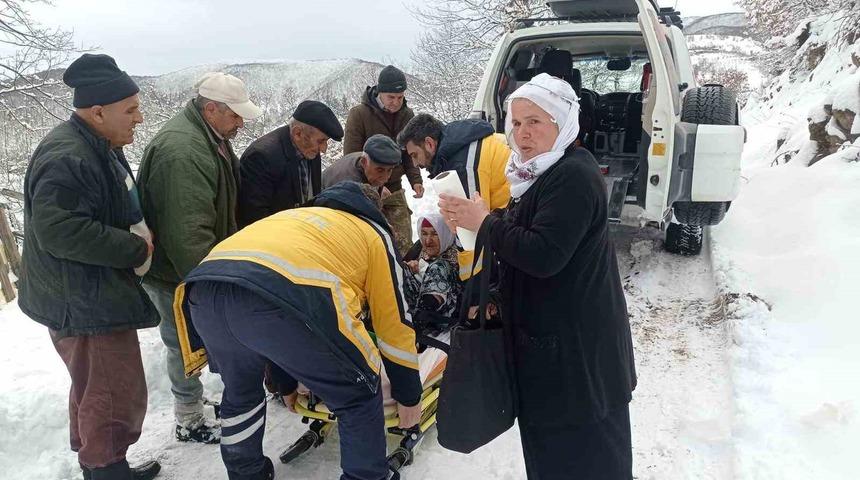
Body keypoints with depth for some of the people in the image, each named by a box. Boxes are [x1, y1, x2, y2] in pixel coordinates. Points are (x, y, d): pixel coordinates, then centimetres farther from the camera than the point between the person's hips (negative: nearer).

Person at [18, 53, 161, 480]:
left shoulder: (99, 148, 12)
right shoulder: (66, 158, -23)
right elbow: (57, 229, -31)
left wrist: (138, 236, 4)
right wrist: (135, 249, -23)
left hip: (95, 296, 11)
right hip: (84, 305, -11)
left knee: (93, 392, 24)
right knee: (117, 398, -2)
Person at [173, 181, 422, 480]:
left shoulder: (296, 218, 41)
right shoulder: (374, 233, 27)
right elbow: (394, 322, 24)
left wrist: (287, 384, 55)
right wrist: (409, 396, 37)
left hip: (204, 291, 7)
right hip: (282, 300, -6)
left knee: (240, 391, 35)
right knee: (359, 396, 18)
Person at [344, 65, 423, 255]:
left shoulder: (407, 115, 4)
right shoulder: (359, 114, -11)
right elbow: (351, 157, -11)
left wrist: (415, 180, -3)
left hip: (395, 190, 4)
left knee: (404, 244, 5)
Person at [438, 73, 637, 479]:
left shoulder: (574, 176, -21)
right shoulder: (544, 172, 11)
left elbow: (543, 255, -28)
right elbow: (521, 232, 17)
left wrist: (484, 222, -20)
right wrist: (472, 217, 3)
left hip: (576, 344, -10)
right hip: (548, 329, 10)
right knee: (550, 436, 23)